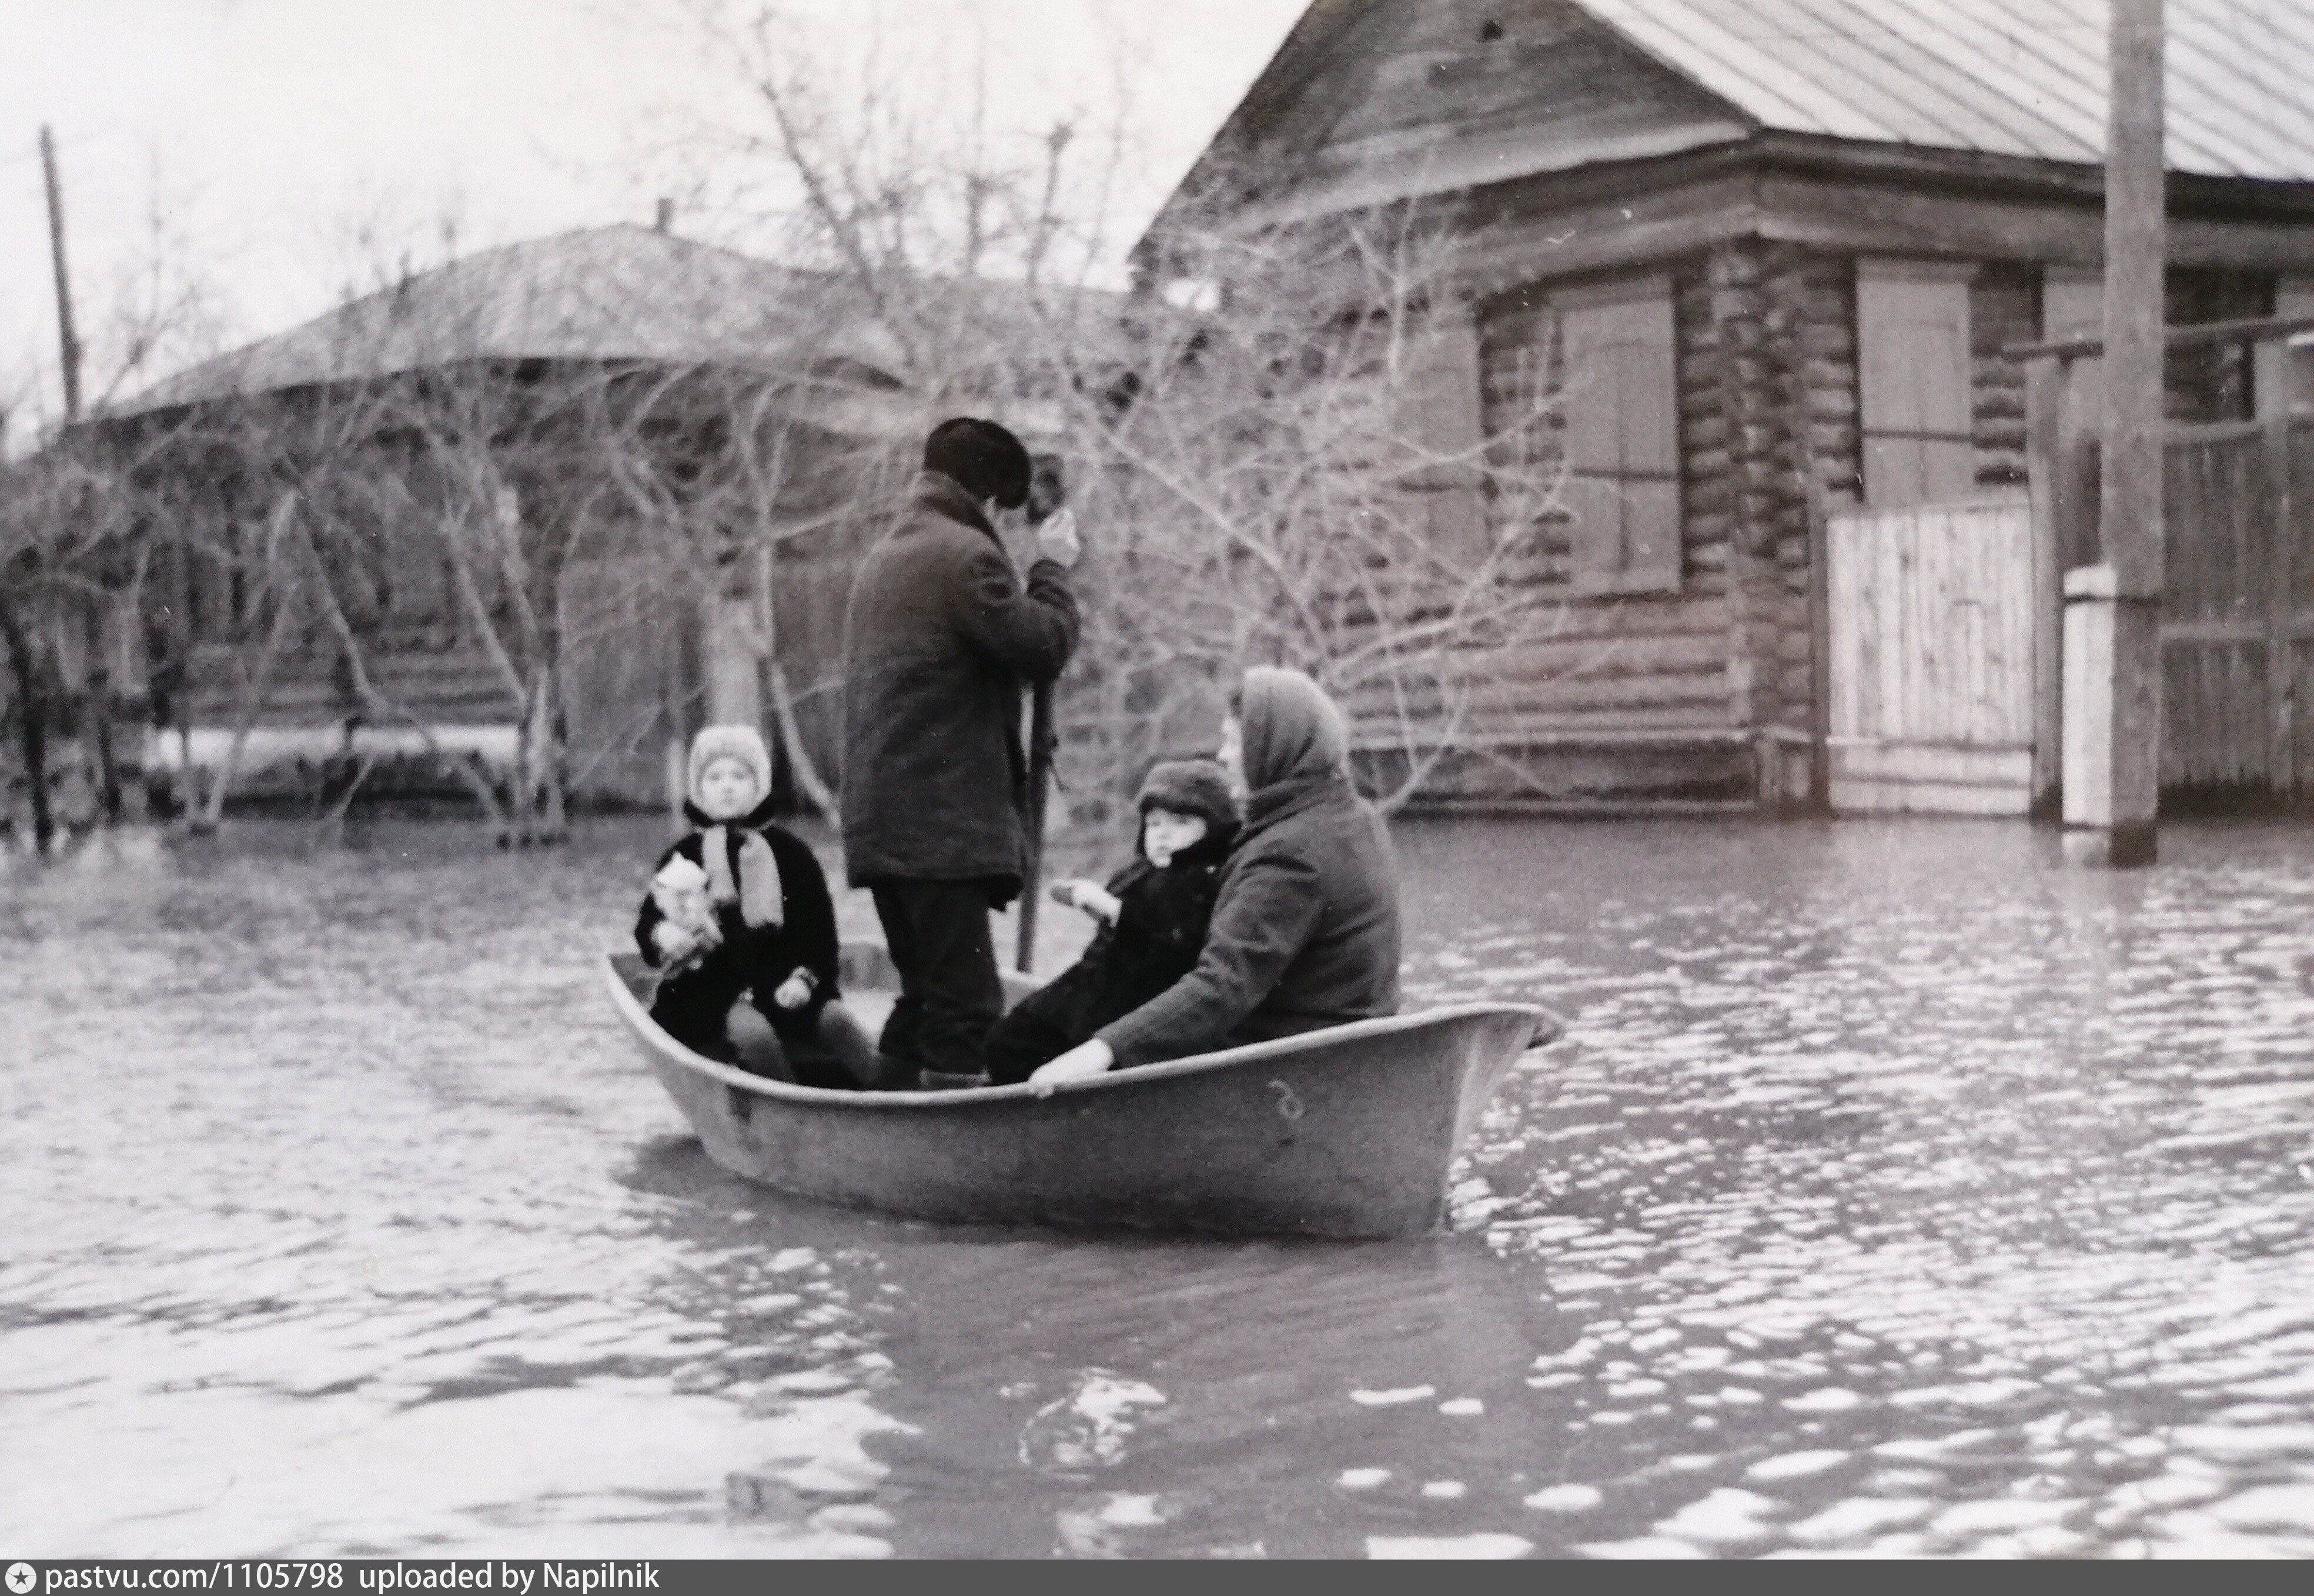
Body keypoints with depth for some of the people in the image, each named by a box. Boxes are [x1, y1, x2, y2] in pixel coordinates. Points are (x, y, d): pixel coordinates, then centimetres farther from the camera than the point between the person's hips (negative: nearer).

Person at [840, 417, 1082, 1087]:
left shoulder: (883, 557, 22)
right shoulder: (965, 554, -9)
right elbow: (1044, 646, -11)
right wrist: (1051, 570, 5)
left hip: (880, 823, 10)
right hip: (945, 825, -10)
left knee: (925, 997, 15)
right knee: (966, 1007, -10)